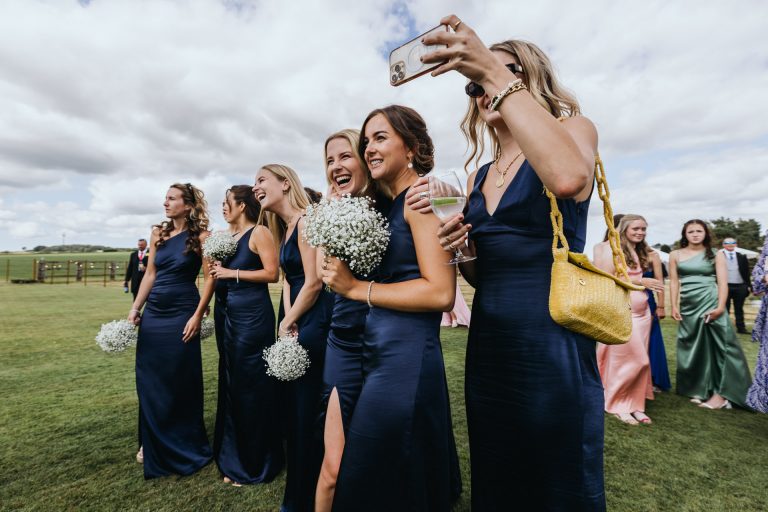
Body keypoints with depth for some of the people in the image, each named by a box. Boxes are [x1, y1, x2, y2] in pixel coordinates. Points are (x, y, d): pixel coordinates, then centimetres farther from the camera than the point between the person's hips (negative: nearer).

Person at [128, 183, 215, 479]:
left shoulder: (200, 237, -8)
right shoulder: (158, 234, 8)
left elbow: (210, 278, -10)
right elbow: (150, 274, 12)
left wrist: (197, 316, -15)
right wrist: (135, 308, 7)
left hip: (181, 315, -5)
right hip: (153, 314, 5)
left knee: (181, 383, 5)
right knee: (149, 381, 12)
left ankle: (183, 448, 26)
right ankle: (152, 443, 33)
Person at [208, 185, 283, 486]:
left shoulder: (259, 232, -8)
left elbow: (272, 273, -16)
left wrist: (232, 273, -14)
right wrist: (216, 269, 0)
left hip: (252, 315, -8)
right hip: (226, 314, 8)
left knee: (251, 386, 1)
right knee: (230, 383, 14)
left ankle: (254, 464, 18)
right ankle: (233, 458, 31)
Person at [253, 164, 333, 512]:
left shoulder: (306, 220, -14)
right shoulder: (285, 229, 14)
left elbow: (313, 282, -18)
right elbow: (288, 279, 10)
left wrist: (288, 323, -7)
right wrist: (287, 321, -4)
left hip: (315, 320, -10)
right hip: (296, 319, 10)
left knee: (308, 408, 3)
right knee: (292, 401, 19)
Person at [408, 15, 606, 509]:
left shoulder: (574, 129, -2)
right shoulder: (479, 176, 12)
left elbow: (568, 178, -29)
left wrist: (496, 75, -24)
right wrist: (461, 248, -7)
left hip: (552, 344, -5)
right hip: (489, 346, 6)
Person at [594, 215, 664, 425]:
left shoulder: (643, 251, 14)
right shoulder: (612, 250, -9)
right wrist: (640, 281, -15)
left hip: (642, 311, 7)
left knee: (639, 361, 10)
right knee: (628, 360, -4)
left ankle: (635, 405, 21)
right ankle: (618, 405, 12)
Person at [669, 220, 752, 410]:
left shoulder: (716, 255, 4)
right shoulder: (675, 255, 8)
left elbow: (723, 283, -2)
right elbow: (674, 282, 7)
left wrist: (720, 307, -13)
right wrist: (674, 306, 0)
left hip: (710, 303, -3)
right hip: (688, 306, 3)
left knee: (715, 344, -4)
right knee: (694, 347, 8)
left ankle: (720, 393, 3)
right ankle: (700, 390, 20)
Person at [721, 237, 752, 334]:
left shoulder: (742, 256, 9)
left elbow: (747, 272, 10)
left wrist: (748, 285, 4)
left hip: (740, 287, 3)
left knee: (739, 309, 12)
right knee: (724, 309, 3)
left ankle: (741, 328, 18)